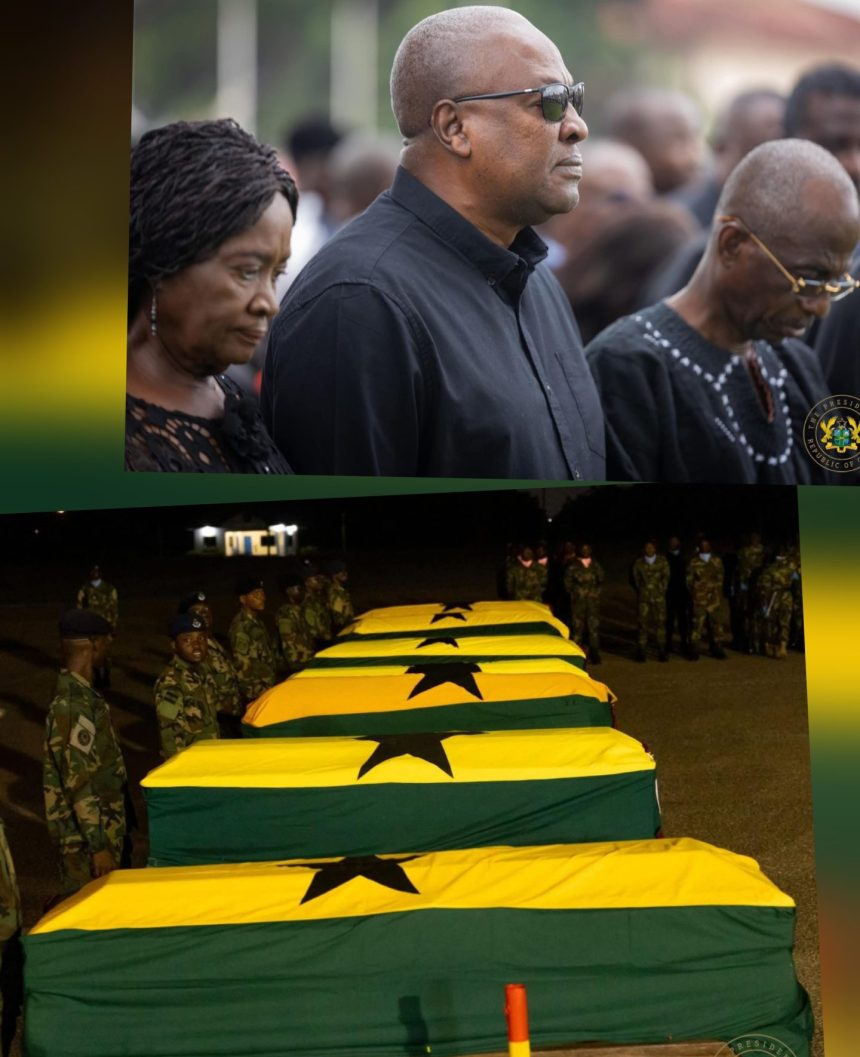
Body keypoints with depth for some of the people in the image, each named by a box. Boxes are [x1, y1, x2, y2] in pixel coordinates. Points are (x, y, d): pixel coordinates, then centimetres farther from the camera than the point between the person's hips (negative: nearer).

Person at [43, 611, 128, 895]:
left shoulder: (76, 691, 6)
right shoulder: (74, 706, -25)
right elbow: (79, 785, -25)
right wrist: (98, 846, -22)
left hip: (104, 827, 9)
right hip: (87, 834, -9)